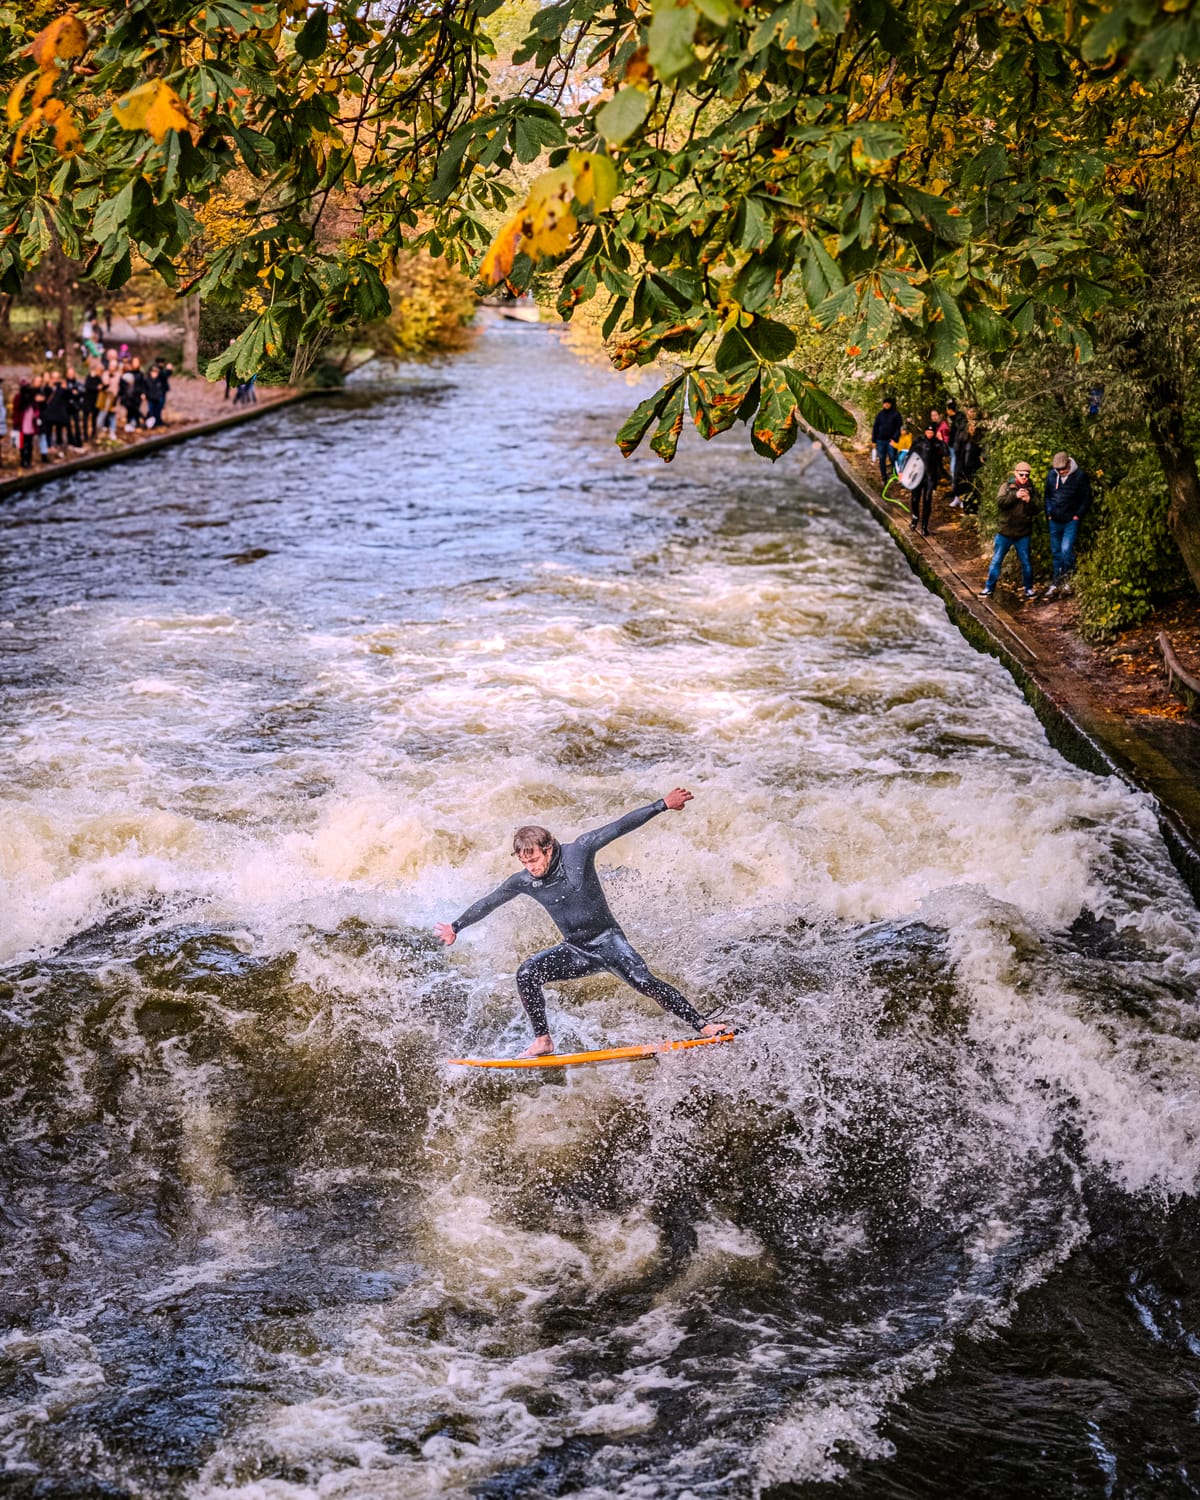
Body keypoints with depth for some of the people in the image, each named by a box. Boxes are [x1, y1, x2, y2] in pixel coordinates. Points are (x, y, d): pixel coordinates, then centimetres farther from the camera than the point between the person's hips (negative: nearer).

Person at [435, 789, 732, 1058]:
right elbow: (488, 902, 11)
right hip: (575, 950, 3)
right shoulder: (523, 882, -4)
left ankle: (703, 1027, -13)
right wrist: (456, 927, 22)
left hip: (608, 939, -3)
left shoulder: (577, 852, -14)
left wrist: (663, 805, -19)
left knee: (645, 983, -22)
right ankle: (543, 1041, -7)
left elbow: (619, 827, -15)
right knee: (526, 975, -17)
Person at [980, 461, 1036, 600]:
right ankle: (989, 588, 12)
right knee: (996, 561, 4)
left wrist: (1029, 500, -20)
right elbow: (1000, 501, -18)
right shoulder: (1007, 486, -2)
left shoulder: (1031, 488, 3)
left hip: (1023, 533, 1)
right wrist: (1015, 495, -29)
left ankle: (1029, 589, 22)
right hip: (1005, 531, -1)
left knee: (1026, 562, 8)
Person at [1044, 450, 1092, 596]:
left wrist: (1078, 515, -10)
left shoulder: (1080, 476, -9)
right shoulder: (1052, 475, 2)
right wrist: (1049, 513, 5)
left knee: (1066, 549, -18)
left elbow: (1087, 498, -4)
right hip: (1055, 521, 5)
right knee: (1056, 552, 10)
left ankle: (1067, 580, -3)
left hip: (1071, 521, -5)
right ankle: (1056, 583, 19)